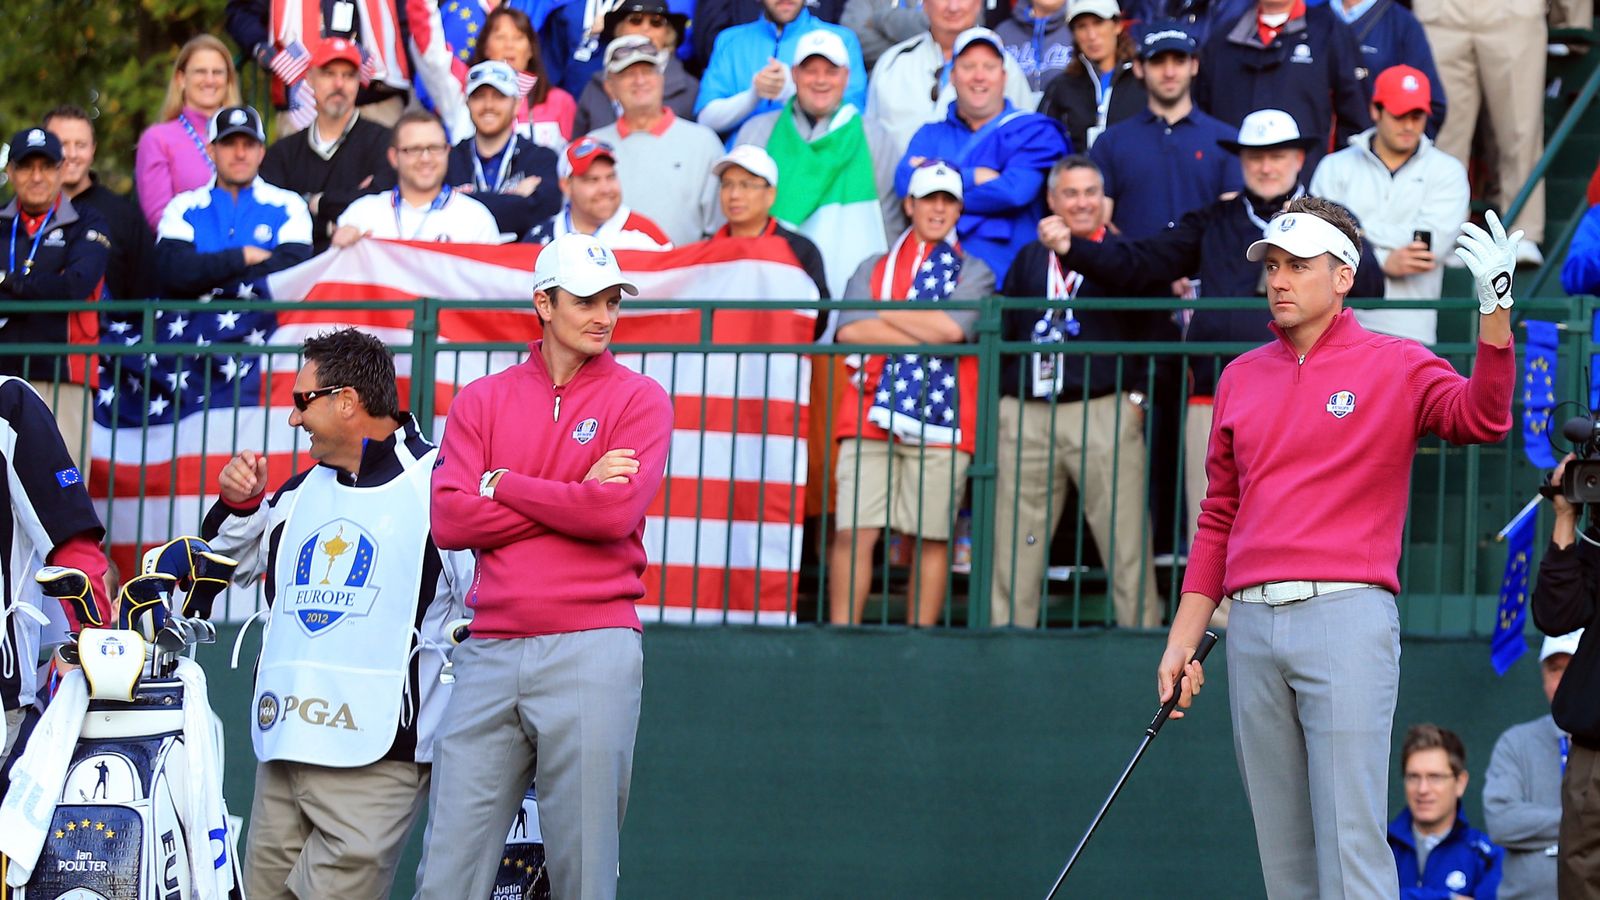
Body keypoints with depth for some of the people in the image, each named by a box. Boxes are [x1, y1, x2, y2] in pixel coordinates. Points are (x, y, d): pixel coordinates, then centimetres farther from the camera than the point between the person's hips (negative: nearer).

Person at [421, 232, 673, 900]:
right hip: (490, 653, 3)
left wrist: (502, 483, 0)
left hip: (592, 647, -3)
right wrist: (576, 496, -4)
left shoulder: (638, 400, 6)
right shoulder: (482, 402, 14)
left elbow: (616, 513, -9)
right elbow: (449, 519, 0)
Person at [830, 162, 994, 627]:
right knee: (853, 531, -8)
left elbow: (954, 327, -9)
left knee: (932, 537, -1)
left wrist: (885, 313, 0)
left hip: (941, 419, -1)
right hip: (871, 415, 1)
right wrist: (925, 336, -5)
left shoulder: (973, 272, 12)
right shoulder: (873, 269, 18)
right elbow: (849, 329, 0)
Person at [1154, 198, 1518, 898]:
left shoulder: (1396, 367, 3)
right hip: (1252, 624, 5)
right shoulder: (1241, 378, 17)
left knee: (1349, 840, -12)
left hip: (1346, 618, -5)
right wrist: (1182, 642, 17)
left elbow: (1481, 417, -17)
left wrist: (1495, 309, -32)